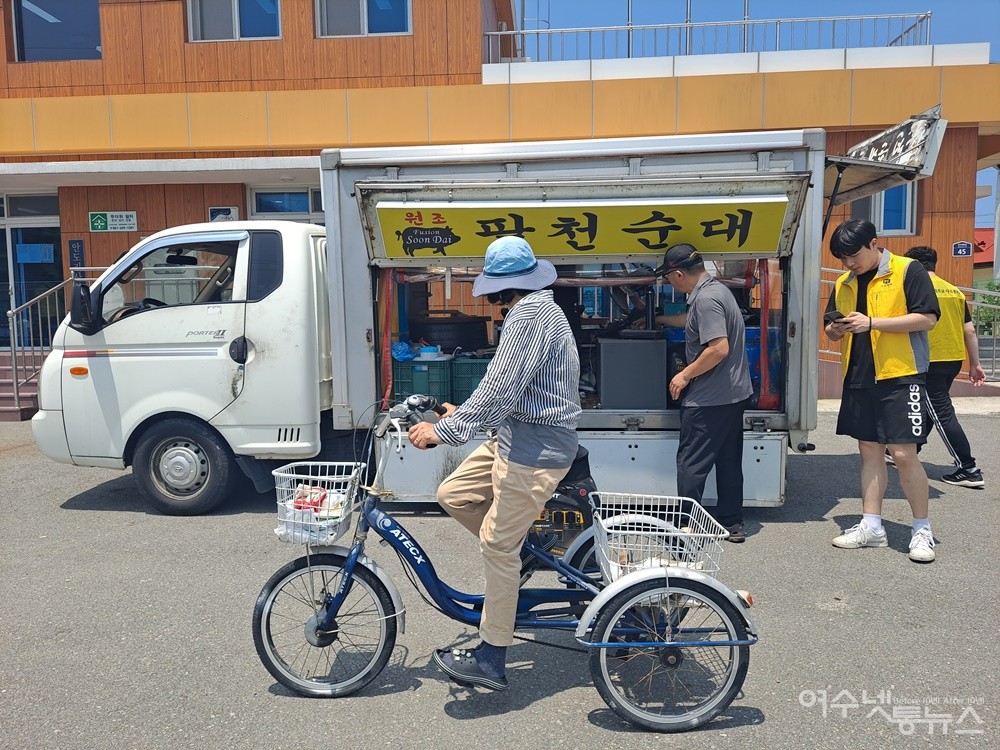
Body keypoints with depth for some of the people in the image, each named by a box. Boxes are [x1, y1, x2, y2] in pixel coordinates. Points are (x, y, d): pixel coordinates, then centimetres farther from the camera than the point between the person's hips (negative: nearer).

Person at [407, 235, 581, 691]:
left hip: (535, 449, -10)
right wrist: (462, 415, 20)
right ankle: (514, 554, 25)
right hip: (517, 437, 10)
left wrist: (443, 431, -22)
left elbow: (499, 392, -26)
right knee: (452, 495, 12)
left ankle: (490, 660, 11)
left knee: (497, 545, -2)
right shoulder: (538, 309, 16)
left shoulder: (530, 315, -18)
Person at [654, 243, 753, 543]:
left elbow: (719, 348, -27)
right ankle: (732, 523, 25)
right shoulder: (716, 289, 13)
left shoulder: (706, 299, -19)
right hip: (734, 393, 10)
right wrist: (659, 319, 44)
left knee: (691, 463, -1)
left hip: (710, 399, -10)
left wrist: (685, 375, -17)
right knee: (728, 460, 16)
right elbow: (692, 320, 32)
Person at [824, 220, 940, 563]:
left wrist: (872, 322, -20)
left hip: (901, 377, -6)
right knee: (869, 451, 10)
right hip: (859, 379, 6)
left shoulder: (908, 270, -6)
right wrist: (836, 329, -7)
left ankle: (922, 530, 10)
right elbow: (832, 329, 18)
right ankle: (871, 526, 17)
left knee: (904, 454, -6)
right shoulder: (843, 284, 12)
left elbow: (927, 318, -12)